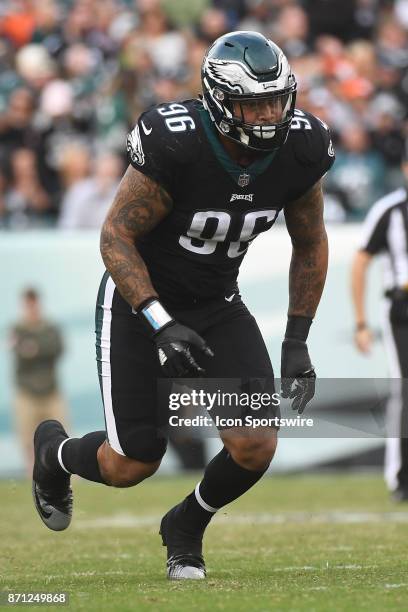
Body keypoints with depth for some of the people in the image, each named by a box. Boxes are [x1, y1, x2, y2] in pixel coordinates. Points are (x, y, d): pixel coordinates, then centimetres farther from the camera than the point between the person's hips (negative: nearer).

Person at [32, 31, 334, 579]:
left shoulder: (300, 150, -14)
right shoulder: (175, 144, -29)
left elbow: (310, 245, 3)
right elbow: (116, 236, -21)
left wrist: (297, 343, -1)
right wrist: (162, 325, -30)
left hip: (218, 306, 4)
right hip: (140, 302, -4)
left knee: (256, 446, -13)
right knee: (132, 466, -2)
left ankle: (186, 528, 18)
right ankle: (56, 453, 35)